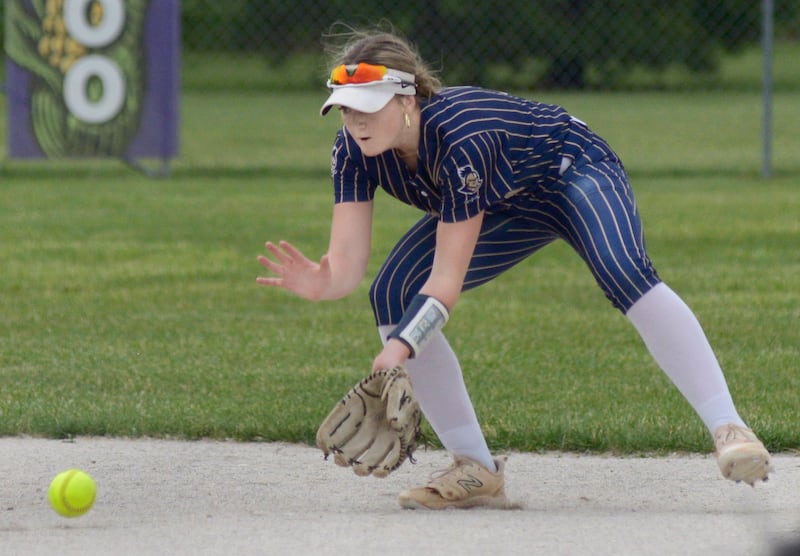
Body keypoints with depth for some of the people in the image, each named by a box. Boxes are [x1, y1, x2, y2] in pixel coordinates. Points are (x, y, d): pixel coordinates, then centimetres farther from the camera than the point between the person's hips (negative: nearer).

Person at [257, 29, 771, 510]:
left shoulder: (460, 140, -39)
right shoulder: (355, 151, -21)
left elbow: (447, 282, -39)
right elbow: (348, 265, -26)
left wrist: (398, 351, -52)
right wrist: (320, 282, -49)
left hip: (575, 170, -7)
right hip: (505, 208, 7)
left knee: (625, 274, -36)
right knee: (392, 296, -11)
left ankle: (729, 431, -38)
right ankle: (477, 471, -4)